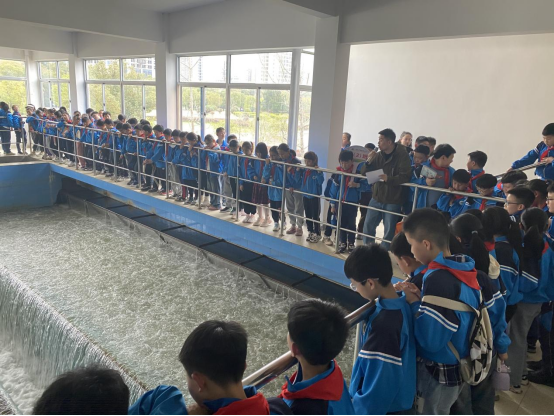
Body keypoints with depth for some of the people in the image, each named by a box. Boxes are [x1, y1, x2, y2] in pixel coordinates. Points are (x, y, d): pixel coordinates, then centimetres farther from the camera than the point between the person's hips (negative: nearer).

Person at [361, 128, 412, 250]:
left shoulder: (402, 156, -10)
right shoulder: (378, 155, 6)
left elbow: (405, 177, -19)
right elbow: (363, 172, 7)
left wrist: (389, 179, -33)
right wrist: (368, 162, -12)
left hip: (393, 201, -5)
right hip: (376, 198, 5)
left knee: (389, 232, 5)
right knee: (368, 226, 11)